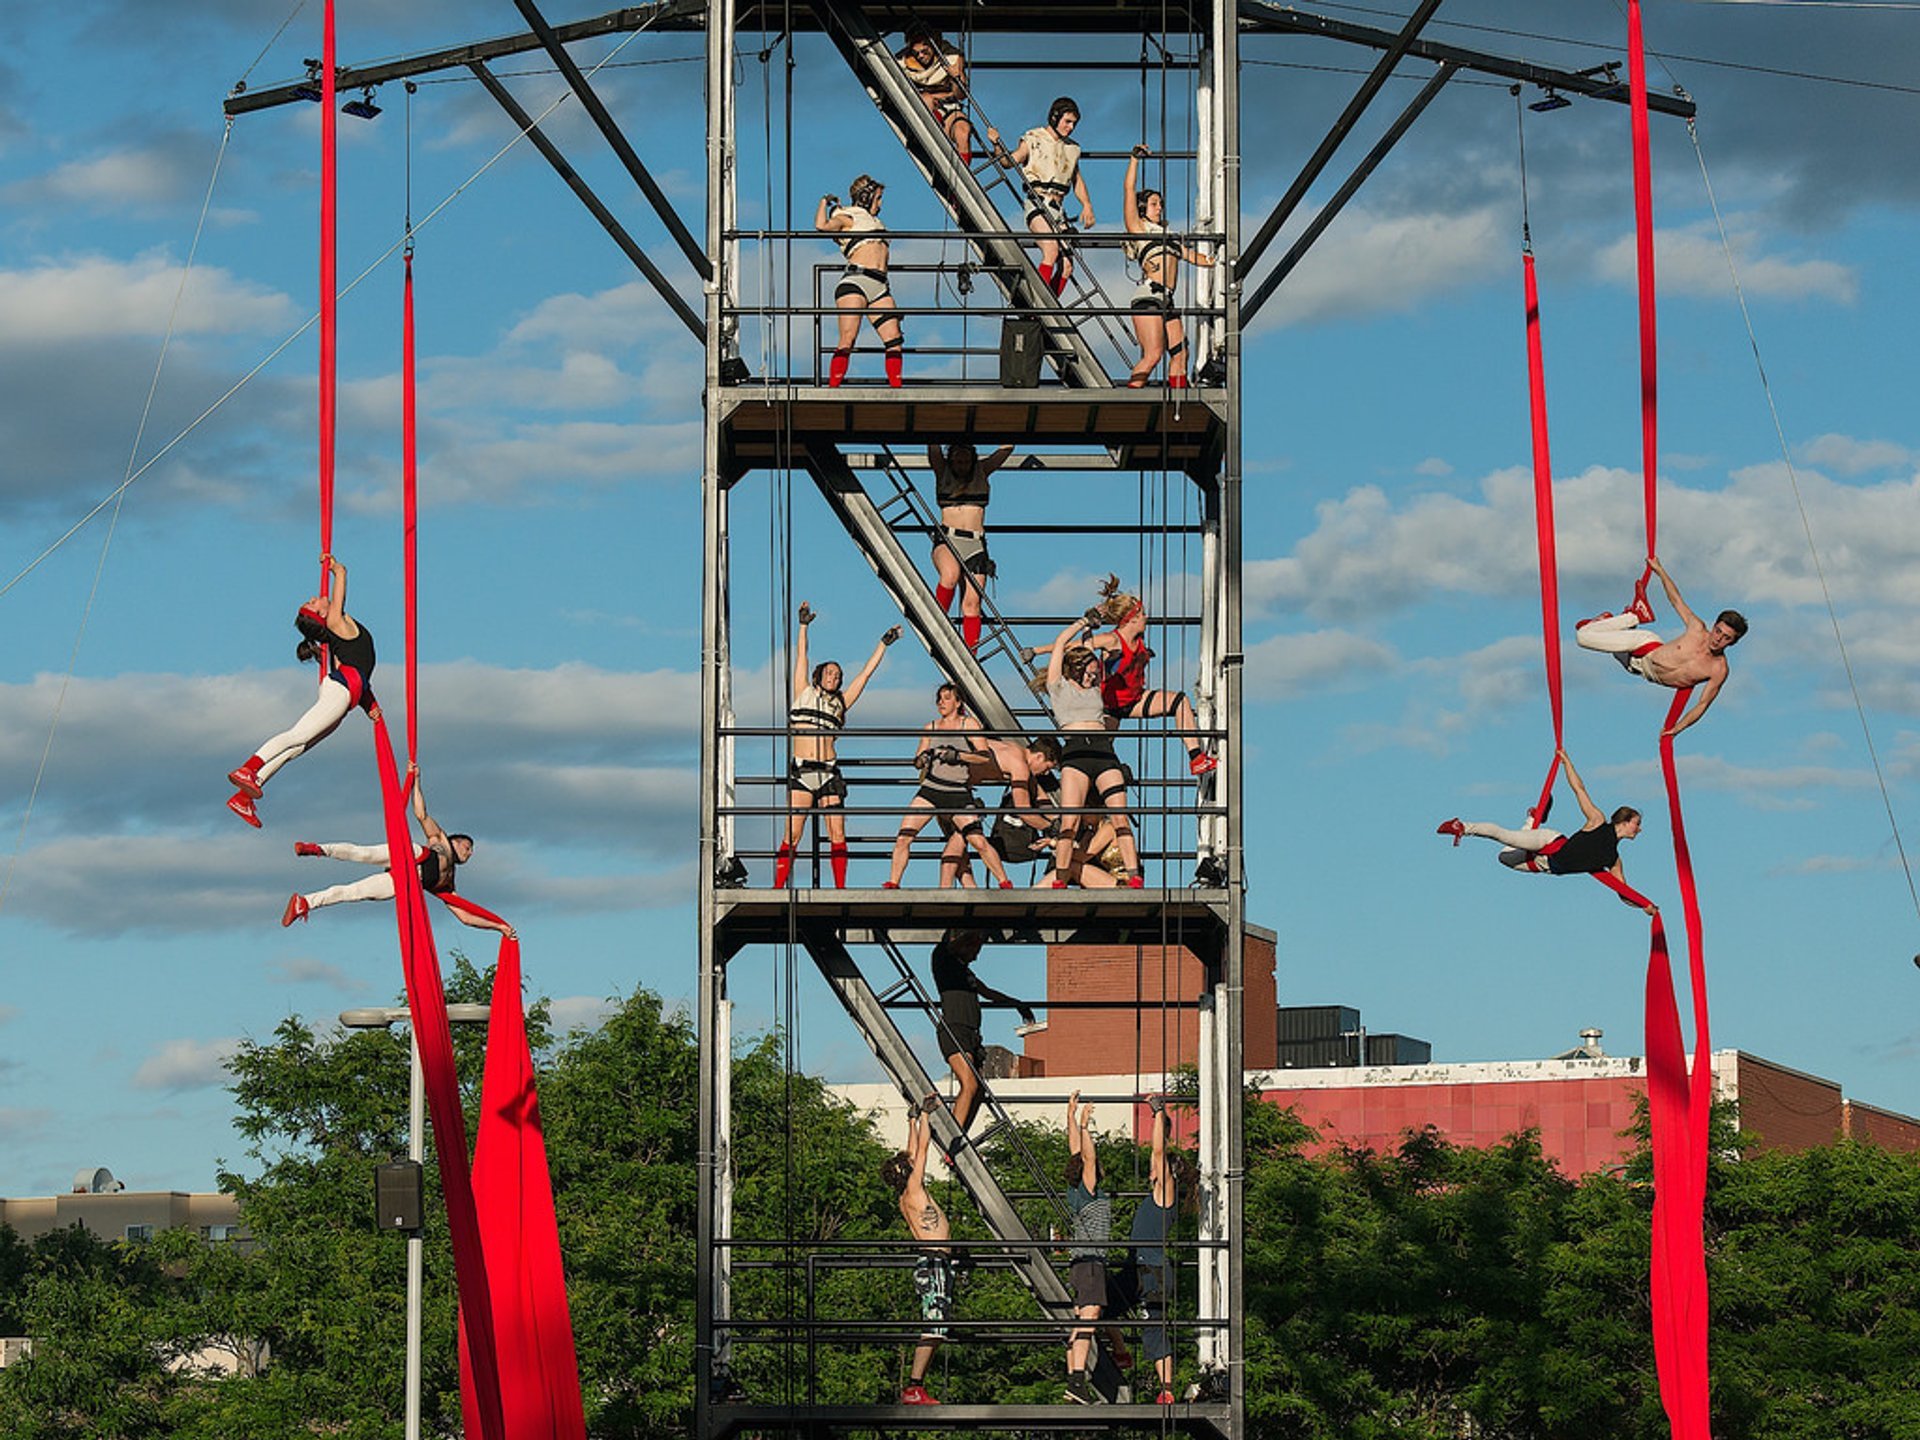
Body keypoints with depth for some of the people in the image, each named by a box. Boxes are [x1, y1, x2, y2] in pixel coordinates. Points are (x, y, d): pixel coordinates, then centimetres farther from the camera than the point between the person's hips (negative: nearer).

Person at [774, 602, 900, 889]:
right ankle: (778, 888, -7)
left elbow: (866, 673, 21)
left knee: (837, 834, -4)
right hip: (801, 769, -2)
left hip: (828, 772, 2)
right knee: (792, 834, -8)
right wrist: (804, 626, 11)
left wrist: (883, 645, 23)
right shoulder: (804, 693, 15)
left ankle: (840, 888, -1)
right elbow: (801, 656, 14)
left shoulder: (840, 702, 19)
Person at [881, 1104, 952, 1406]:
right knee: (934, 1327, -13)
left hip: (932, 1265, 10)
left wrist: (914, 1121, 33)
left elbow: (914, 1152, 28)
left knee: (933, 1329, 9)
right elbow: (922, 1148, -4)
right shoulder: (914, 1189, -7)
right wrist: (923, 1117, 6)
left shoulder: (907, 1197, 16)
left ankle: (914, 1387, 7)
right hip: (933, 1263, -10)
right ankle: (914, 1387, -17)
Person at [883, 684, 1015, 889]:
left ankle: (1005, 885, 1)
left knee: (979, 841, -12)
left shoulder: (969, 724, 4)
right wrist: (922, 759, -9)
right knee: (903, 838, -9)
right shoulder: (931, 727, 14)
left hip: (959, 793, -3)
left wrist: (959, 756, -19)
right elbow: (918, 760, 15)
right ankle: (892, 885, 2)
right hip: (931, 789, 3)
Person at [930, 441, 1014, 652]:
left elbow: (1006, 449, 13)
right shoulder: (942, 471, 10)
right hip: (947, 539, -2)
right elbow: (933, 447, -2)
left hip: (976, 544, 2)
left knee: (972, 602, -7)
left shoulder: (982, 471, 15)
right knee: (950, 574, -34)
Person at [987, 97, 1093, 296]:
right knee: (1051, 250, -28)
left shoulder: (1071, 149, 21)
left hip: (1058, 208, 7)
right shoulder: (1034, 140, 4)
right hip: (1038, 204, -7)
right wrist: (997, 146, -22)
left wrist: (1086, 205, 12)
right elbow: (1011, 161, -3)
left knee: (1066, 266, -1)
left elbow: (1077, 180, 27)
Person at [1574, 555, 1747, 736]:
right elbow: (1676, 600, -4)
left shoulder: (1719, 671, -27)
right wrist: (1659, 570, 0)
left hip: (1651, 674, 0)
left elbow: (1702, 705, -18)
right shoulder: (1698, 629, -20)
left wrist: (1676, 729, -26)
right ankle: (1634, 616, 22)